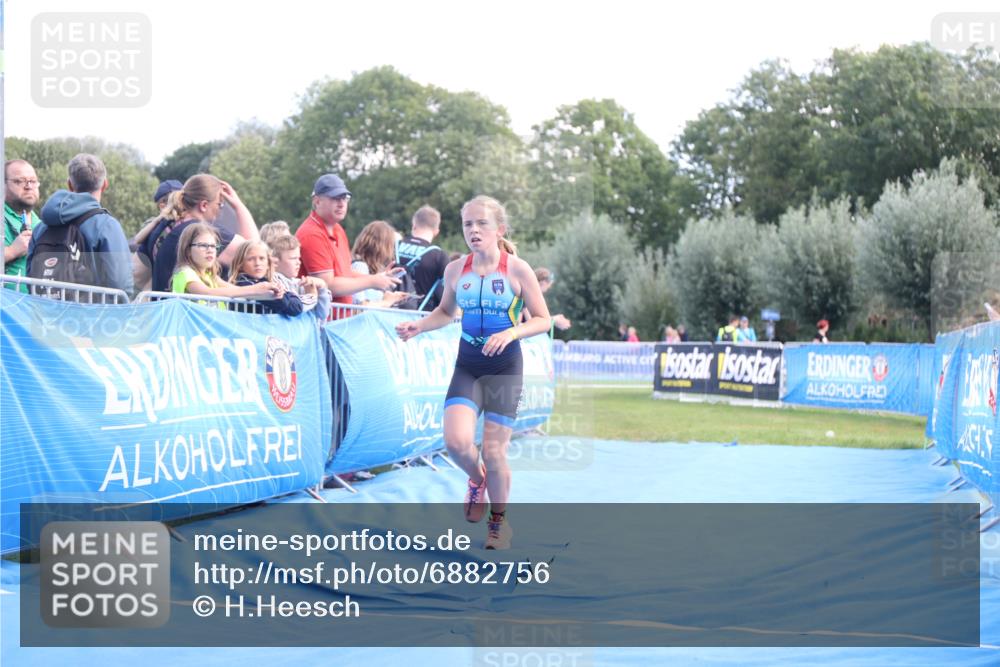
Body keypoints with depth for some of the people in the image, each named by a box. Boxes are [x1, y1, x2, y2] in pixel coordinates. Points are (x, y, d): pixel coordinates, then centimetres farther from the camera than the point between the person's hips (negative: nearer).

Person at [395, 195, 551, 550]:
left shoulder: (517, 270, -11)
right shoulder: (456, 270, -1)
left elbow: (543, 320, -6)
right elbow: (446, 312, 16)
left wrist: (511, 333, -24)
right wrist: (419, 326, -3)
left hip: (504, 367, -3)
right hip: (467, 365, 3)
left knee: (493, 451, -3)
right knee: (456, 441, -17)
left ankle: (499, 519, 22)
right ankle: (477, 479, 19)